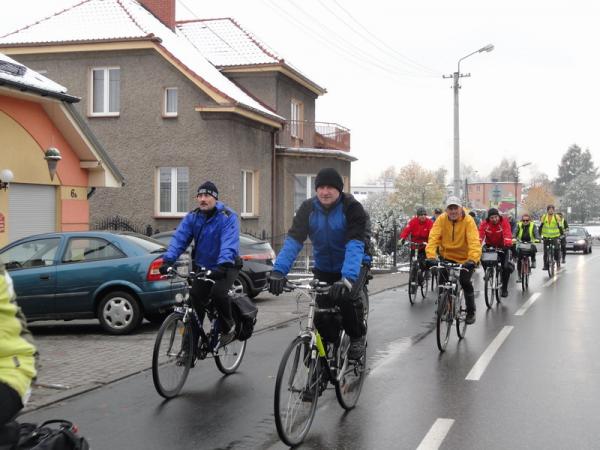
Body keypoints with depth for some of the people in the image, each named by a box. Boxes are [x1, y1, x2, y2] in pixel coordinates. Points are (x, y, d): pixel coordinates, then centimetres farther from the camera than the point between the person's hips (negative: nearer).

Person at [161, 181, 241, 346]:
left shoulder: (228, 216, -17)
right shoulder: (192, 217, -3)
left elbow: (230, 242, -32)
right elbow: (179, 238, -14)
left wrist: (224, 264, -49)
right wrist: (168, 260, -30)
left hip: (225, 266, -5)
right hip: (202, 267, 5)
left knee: (218, 293, -29)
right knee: (195, 299, -3)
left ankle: (228, 327, -1)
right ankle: (190, 348, 8)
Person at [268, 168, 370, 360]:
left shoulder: (351, 208, -22)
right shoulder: (308, 208, -12)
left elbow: (355, 244, -34)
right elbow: (293, 240, -22)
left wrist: (347, 277, -50)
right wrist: (278, 270, -38)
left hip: (353, 265, -3)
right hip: (324, 268, 3)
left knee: (346, 298, -27)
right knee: (321, 310, -7)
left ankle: (357, 337, 1)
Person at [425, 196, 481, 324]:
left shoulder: (468, 220, -19)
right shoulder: (441, 219, -13)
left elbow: (474, 241, -29)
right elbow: (433, 238, -22)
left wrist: (473, 259, -44)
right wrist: (431, 256, -38)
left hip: (465, 258, -2)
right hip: (447, 257, 3)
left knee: (465, 282, -10)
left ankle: (471, 312, 9)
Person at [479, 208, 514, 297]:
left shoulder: (504, 222, -20)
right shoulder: (484, 223, -16)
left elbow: (507, 234, -35)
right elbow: (480, 235, -29)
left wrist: (508, 244, -53)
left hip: (502, 246, -2)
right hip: (489, 246, 2)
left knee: (506, 267, -10)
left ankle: (504, 289, 6)